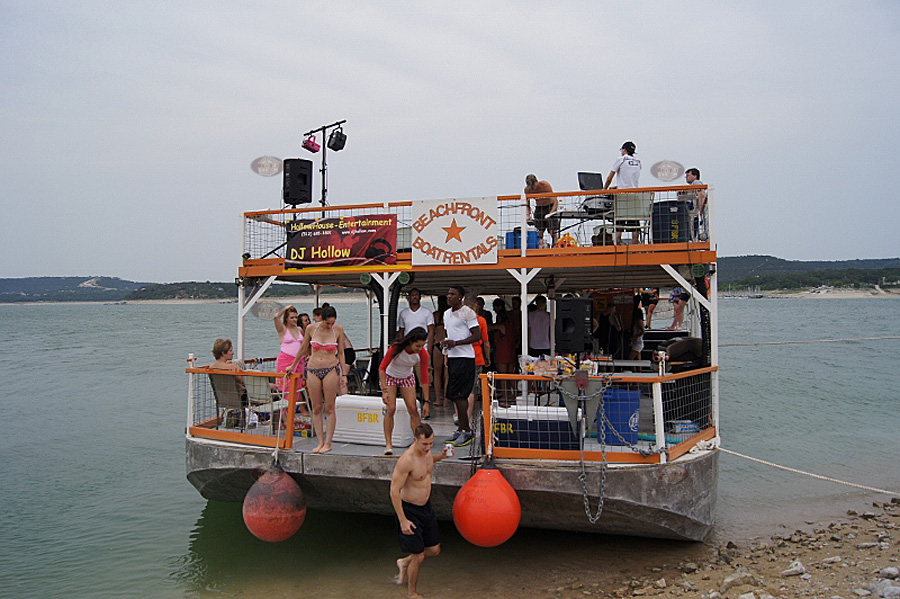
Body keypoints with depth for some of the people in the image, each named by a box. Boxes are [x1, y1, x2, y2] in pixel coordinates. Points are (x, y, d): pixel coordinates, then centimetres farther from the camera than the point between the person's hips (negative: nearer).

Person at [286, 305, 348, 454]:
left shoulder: (338, 329, -1)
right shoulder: (311, 328, -1)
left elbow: (341, 353, 7)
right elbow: (303, 349, 14)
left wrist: (344, 374, 4)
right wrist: (293, 366, 22)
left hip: (331, 370, -2)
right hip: (313, 370, 2)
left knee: (329, 408, -1)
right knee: (316, 408, 4)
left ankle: (328, 443, 5)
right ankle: (320, 442, 11)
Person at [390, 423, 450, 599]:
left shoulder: (426, 451, -4)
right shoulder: (407, 460, -28)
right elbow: (394, 491, -24)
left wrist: (441, 456, 2)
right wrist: (403, 521, -23)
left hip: (426, 506, 8)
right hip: (409, 510, -8)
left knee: (434, 550, 13)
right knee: (418, 556, 1)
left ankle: (405, 562, 38)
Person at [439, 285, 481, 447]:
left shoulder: (467, 312, -9)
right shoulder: (447, 314, 17)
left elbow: (477, 336, -13)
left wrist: (456, 343, -19)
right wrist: (444, 342, 9)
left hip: (465, 357, -8)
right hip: (452, 357, 8)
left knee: (458, 395, -11)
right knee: (459, 396, 10)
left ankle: (466, 431, -4)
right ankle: (461, 429, 16)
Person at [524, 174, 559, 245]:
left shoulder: (545, 185, -24)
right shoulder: (527, 189, -14)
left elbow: (555, 201, -26)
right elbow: (527, 204, 0)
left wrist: (551, 213, -39)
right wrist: (528, 215, -18)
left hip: (550, 207, -3)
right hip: (538, 209, 3)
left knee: (553, 231, -13)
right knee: (539, 232, -6)